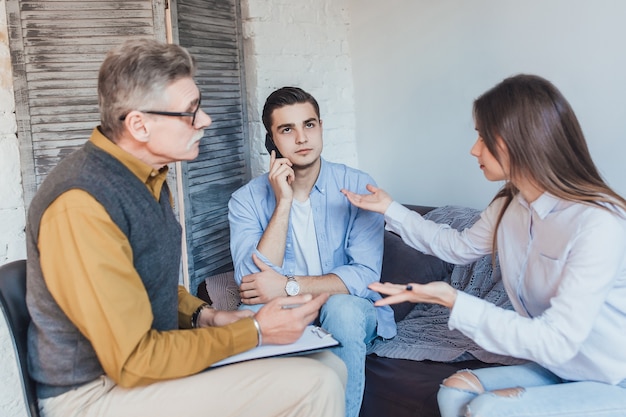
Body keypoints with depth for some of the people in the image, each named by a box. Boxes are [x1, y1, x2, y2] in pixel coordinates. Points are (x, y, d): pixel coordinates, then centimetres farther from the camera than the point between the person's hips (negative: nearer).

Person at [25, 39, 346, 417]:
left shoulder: (147, 177, 5)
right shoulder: (81, 205, -25)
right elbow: (133, 361, -23)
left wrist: (206, 316, -1)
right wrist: (255, 331, -16)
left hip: (151, 349, 9)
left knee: (330, 366, 2)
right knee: (315, 386, -21)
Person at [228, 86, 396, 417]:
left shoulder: (357, 187, -7)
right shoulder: (247, 199, -5)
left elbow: (367, 275, -16)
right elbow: (254, 284, -18)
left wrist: (288, 286, -23)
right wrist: (283, 201, -21)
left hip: (349, 314, 0)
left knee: (341, 308, -33)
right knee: (253, 312, -30)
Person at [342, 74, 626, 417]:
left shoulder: (598, 224, -25)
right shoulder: (508, 206, -1)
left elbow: (556, 342, -27)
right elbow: (459, 247, 18)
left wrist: (453, 301, -31)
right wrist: (391, 209, 17)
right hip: (558, 370, 7)